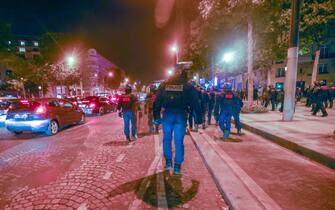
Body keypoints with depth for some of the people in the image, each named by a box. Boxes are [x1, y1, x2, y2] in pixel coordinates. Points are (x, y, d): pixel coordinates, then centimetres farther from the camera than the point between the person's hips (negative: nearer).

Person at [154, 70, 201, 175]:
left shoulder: (164, 85, 12)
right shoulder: (188, 87, 7)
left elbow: (157, 101, 8)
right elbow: (195, 103, 6)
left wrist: (157, 116, 10)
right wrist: (199, 118, 10)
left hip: (167, 114, 1)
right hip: (181, 115, -1)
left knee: (167, 139, 16)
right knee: (179, 141, 5)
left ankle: (168, 162, 20)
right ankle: (177, 167, 10)